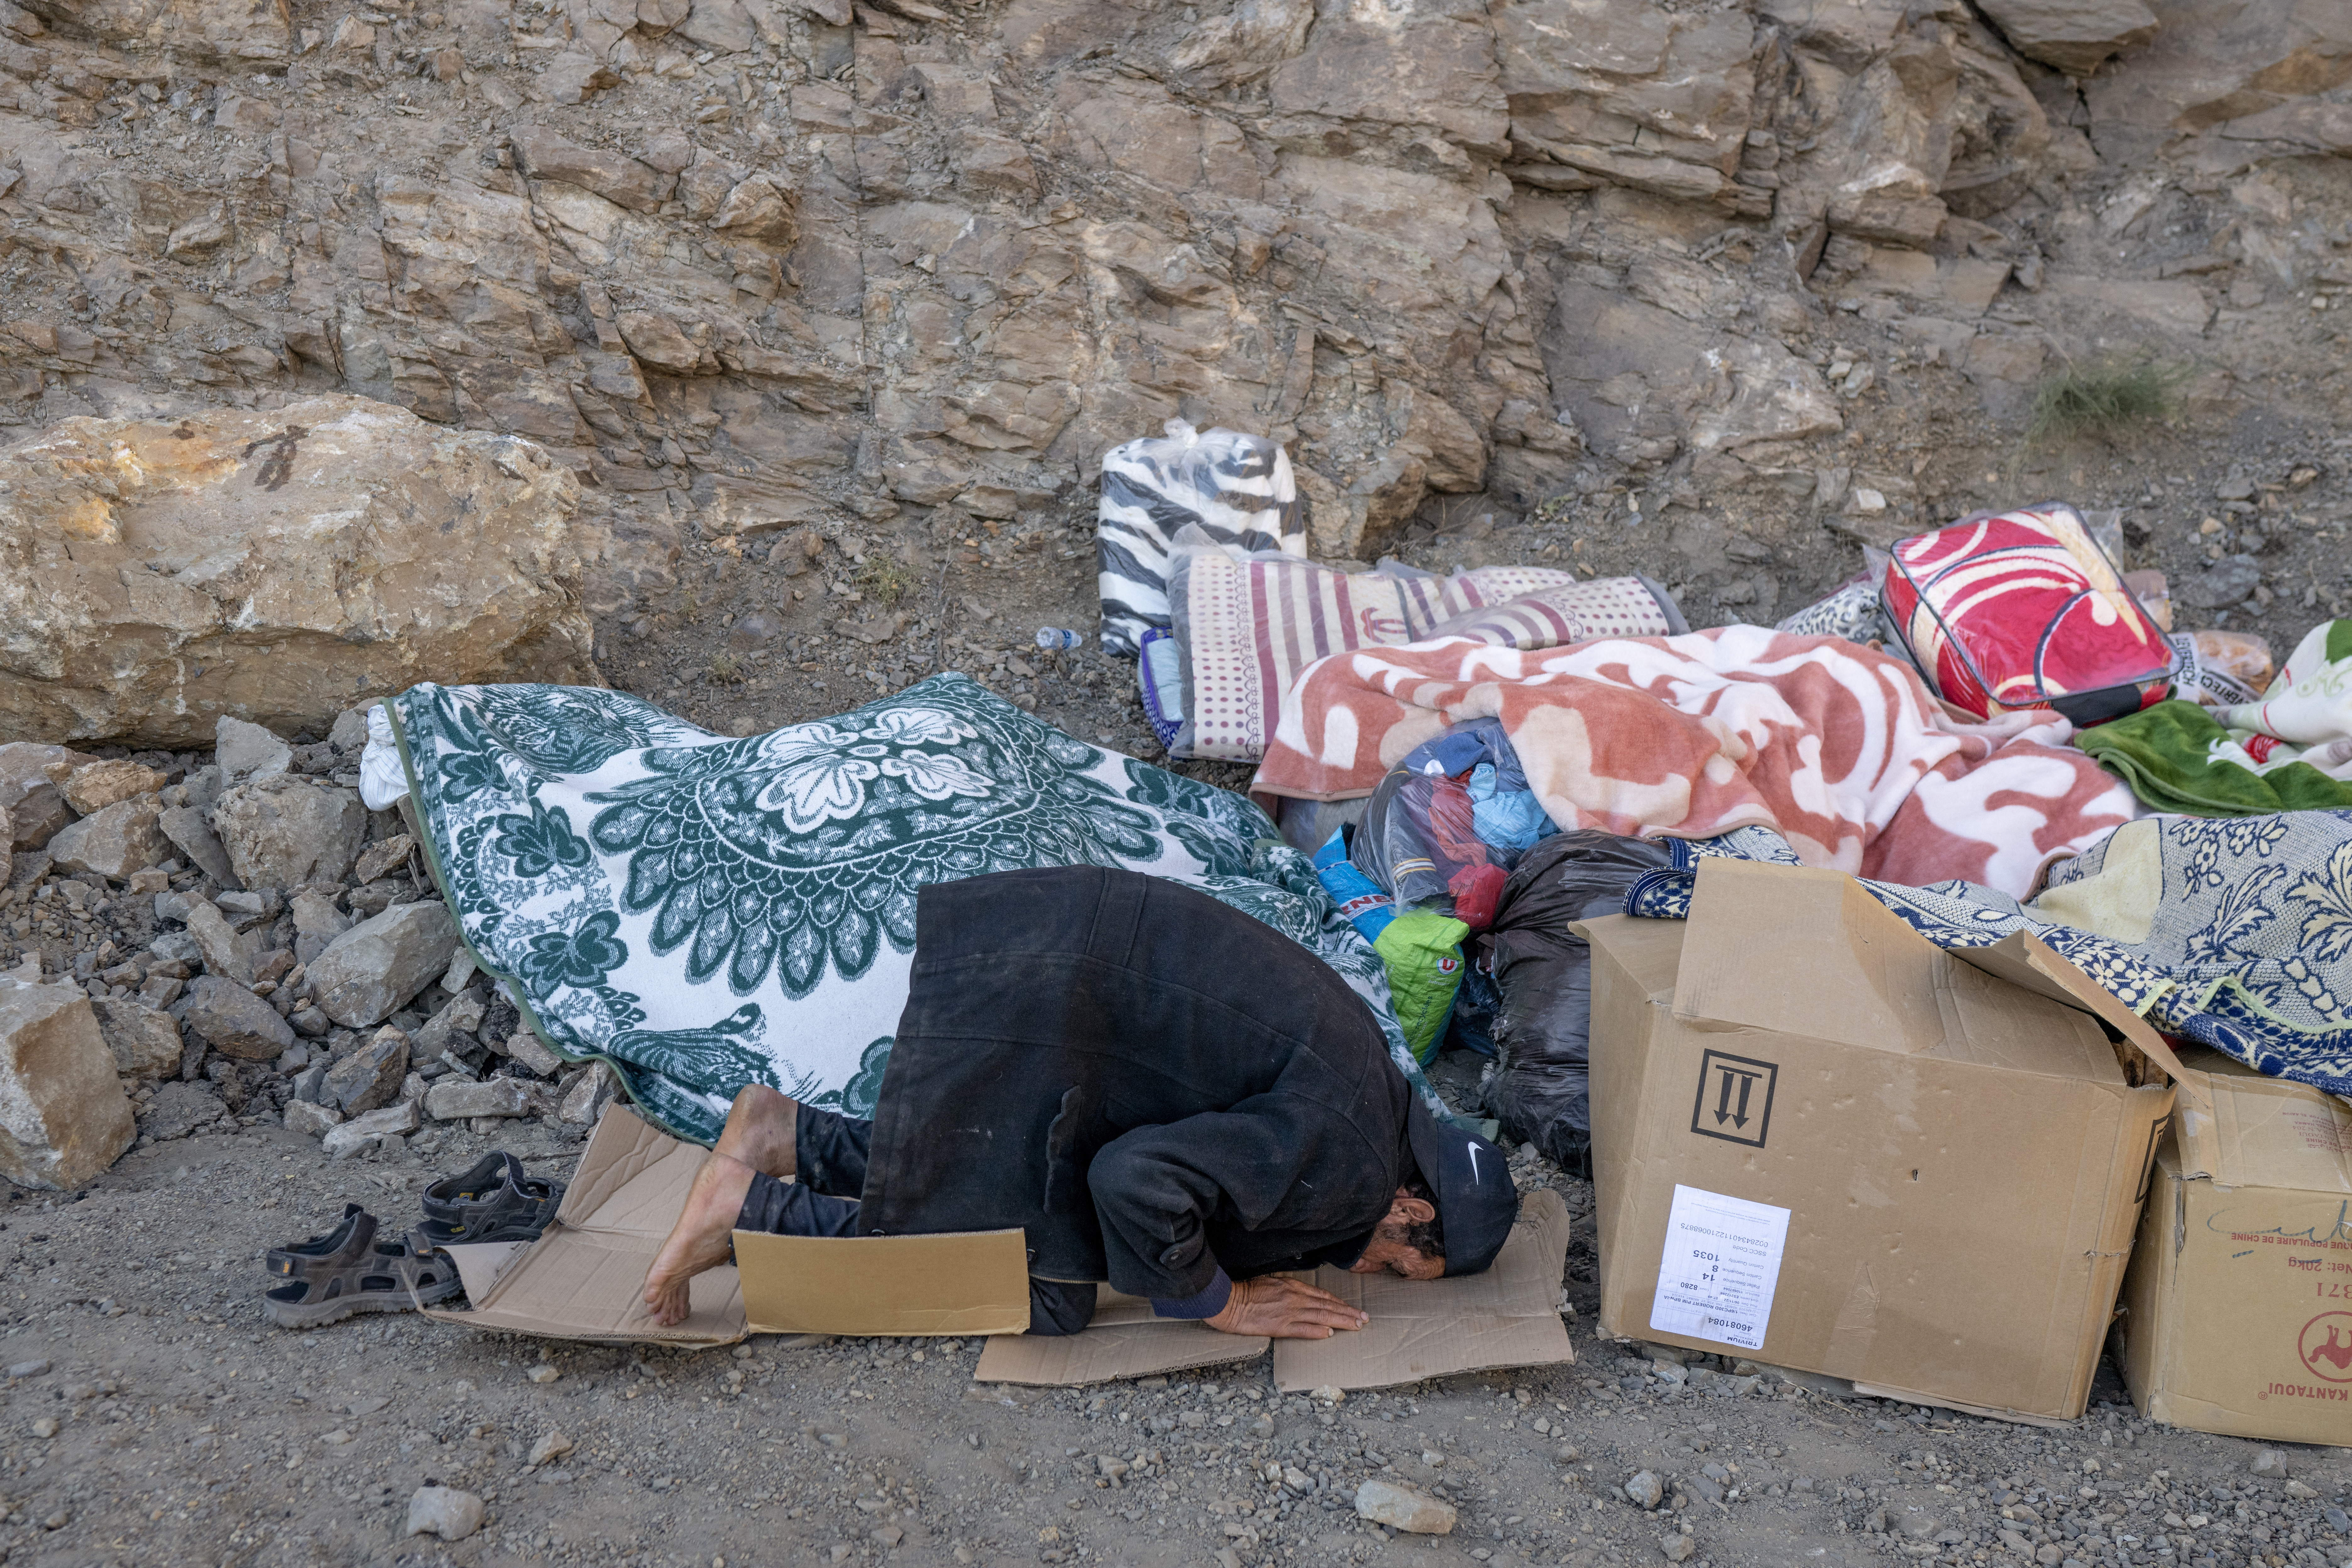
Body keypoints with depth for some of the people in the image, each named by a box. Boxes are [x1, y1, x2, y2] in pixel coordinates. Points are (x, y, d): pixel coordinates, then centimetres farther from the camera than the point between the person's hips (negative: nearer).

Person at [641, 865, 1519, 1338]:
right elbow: (1140, 1183, -25)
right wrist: (1223, 1304, -8)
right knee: (1047, 1299, 0)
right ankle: (753, 1208, 1)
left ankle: (788, 1135, 18)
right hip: (1022, 1009, -10)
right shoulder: (1346, 1157, -16)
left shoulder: (1368, 1078, 14)